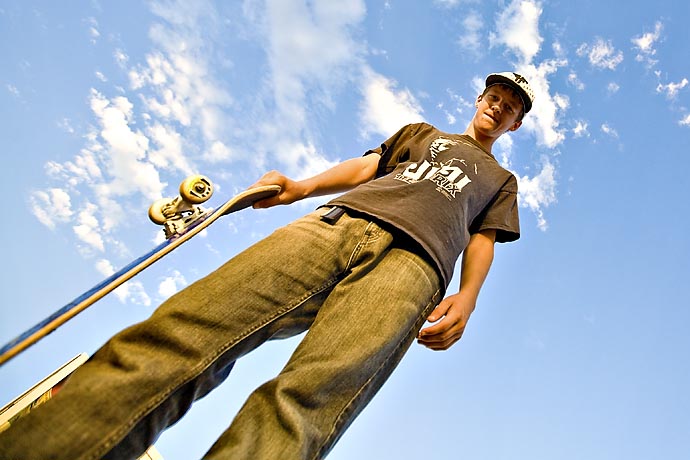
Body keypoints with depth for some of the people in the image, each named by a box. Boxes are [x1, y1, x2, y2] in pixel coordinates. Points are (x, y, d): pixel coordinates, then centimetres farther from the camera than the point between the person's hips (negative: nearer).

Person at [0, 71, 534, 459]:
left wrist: (467, 298, -2)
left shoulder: (500, 181, 36)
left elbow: (483, 240, 20)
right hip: (339, 222, 2)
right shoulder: (421, 133, 39)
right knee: (181, 334, -21)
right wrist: (303, 186, 6)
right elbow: (366, 164, 24)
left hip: (412, 260, -1)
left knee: (306, 403, -30)